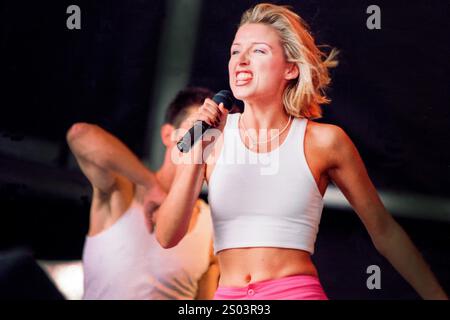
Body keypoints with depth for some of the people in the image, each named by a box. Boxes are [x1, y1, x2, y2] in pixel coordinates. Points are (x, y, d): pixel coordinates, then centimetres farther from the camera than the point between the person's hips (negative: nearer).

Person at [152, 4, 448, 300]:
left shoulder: (323, 140, -3)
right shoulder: (211, 137, 1)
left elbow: (384, 231, 5)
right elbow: (167, 237, -6)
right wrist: (198, 152, -15)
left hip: (298, 291, -2)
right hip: (228, 295, 2)